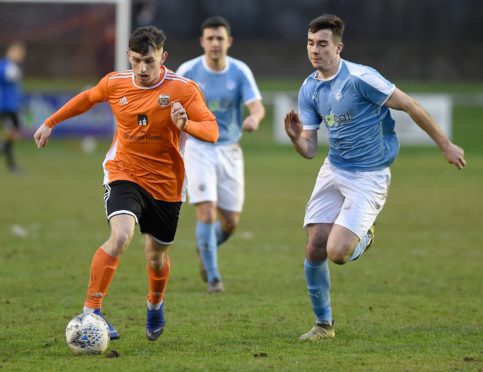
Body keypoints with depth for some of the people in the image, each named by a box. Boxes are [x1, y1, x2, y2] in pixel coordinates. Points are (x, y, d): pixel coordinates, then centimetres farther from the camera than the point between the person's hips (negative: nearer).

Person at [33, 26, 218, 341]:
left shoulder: (184, 89, -13)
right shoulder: (115, 83, -6)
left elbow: (212, 131, -19)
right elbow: (88, 98, 16)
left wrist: (186, 124, -39)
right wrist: (51, 123, 22)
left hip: (166, 185, 1)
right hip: (124, 174, -1)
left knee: (157, 258, 13)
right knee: (121, 236, -28)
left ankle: (156, 304, 48)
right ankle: (90, 311, -21)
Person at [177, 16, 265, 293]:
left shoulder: (240, 71, -6)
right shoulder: (188, 71, -7)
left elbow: (258, 106, -19)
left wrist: (254, 117, -40)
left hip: (230, 150, 2)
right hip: (199, 148, -2)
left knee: (230, 222, 5)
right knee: (207, 212, -16)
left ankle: (206, 249, 38)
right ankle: (213, 277, -6)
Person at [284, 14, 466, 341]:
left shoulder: (360, 78, -20)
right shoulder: (309, 90, 2)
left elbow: (410, 106, -13)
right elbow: (309, 149, 4)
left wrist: (446, 145, -6)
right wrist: (296, 137, -20)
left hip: (368, 176, -6)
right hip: (333, 171, 6)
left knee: (337, 252, -18)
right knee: (314, 249, -2)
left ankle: (363, 238, 20)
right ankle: (324, 324, 17)